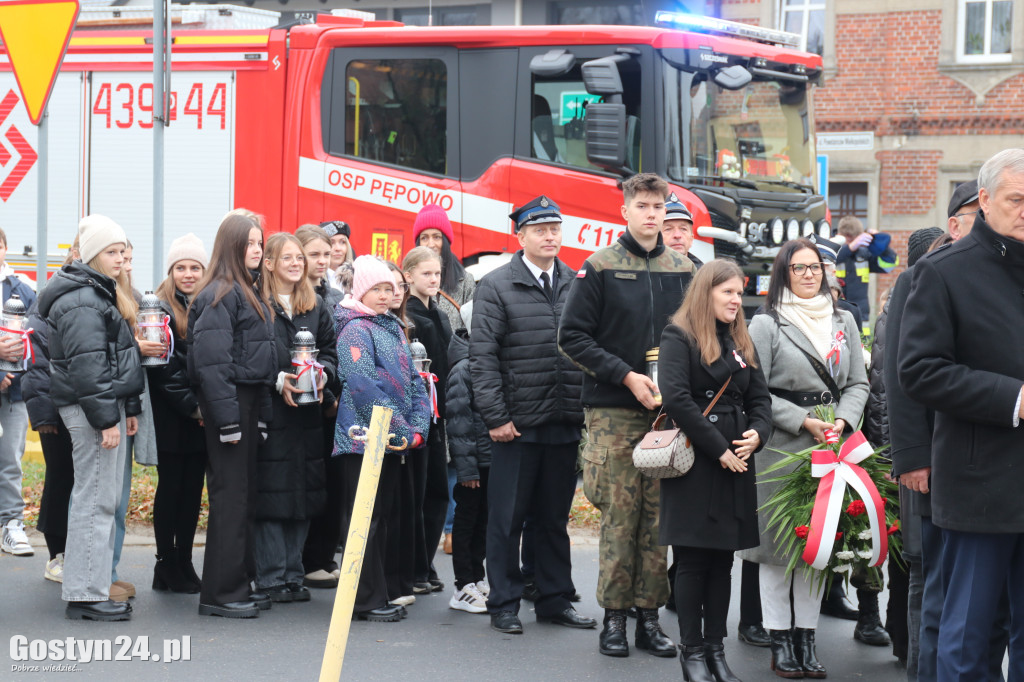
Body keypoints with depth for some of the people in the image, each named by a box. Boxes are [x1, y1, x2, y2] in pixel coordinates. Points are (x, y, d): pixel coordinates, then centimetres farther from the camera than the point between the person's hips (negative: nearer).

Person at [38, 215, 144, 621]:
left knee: (100, 499, 13)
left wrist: (129, 408, 19)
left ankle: (89, 588, 19)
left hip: (108, 404, 11)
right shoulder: (82, 302, -14)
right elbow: (86, 366, -20)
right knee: (95, 500, -9)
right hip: (92, 409, -11)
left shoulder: (100, 294, 19)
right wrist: (106, 418, -22)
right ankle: (86, 595, -6)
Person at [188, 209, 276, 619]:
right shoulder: (220, 294, -13)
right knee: (230, 495, -6)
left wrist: (260, 413, 17)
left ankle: (238, 584, 19)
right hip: (229, 403, -10)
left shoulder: (248, 293, 17)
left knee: (244, 495, 12)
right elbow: (210, 359, -19)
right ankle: (219, 593, -2)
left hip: (249, 402, 10)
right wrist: (227, 418, -22)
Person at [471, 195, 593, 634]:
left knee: (555, 517, 13)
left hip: (566, 425, 4)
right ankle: (504, 605, 11)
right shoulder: (497, 287, -2)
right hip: (518, 425, -4)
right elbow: (483, 356, -6)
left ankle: (554, 600, 21)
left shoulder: (576, 285, 11)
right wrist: (495, 416, -12)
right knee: (507, 519, 3)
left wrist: (587, 413, 7)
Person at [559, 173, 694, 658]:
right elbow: (573, 336, -3)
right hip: (614, 413, -3)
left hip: (668, 411, 3)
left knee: (658, 514, 4)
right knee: (619, 514, -3)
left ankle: (649, 617, 10)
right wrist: (626, 376, -11)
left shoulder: (683, 270, 11)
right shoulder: (601, 268, 0)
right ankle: (614, 617, 5)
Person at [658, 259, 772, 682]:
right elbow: (676, 398, -16)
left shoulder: (742, 342, 16)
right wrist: (719, 449, -16)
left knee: (723, 560, 8)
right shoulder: (679, 337, -6)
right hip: (694, 464, -6)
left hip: (735, 464, 6)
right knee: (693, 560, -1)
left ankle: (715, 647, 14)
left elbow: (760, 397, 14)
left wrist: (758, 433, -8)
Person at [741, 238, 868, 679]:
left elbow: (858, 382, 12)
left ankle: (806, 638, 14)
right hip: (780, 444, -4)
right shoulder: (766, 325, -1)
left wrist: (843, 420, -7)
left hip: (831, 443, 4)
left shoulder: (843, 322, 13)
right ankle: (779, 642, 5)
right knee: (776, 542, -2)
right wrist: (804, 422, -13)